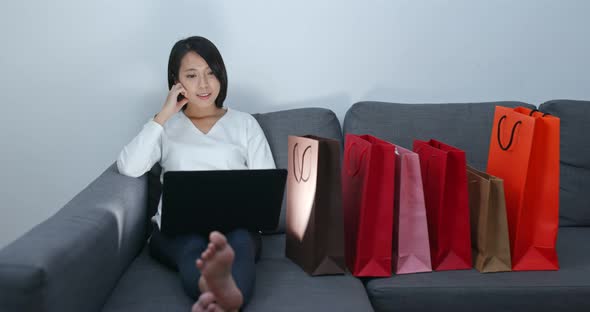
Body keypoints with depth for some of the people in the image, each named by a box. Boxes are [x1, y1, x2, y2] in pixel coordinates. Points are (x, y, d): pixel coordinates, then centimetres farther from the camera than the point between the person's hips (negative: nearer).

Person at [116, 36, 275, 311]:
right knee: (193, 246, -38)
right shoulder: (165, 125, 18)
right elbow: (129, 168, -2)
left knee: (239, 241, -38)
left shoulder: (244, 123, 18)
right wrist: (163, 116, -1)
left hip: (235, 225, 0)